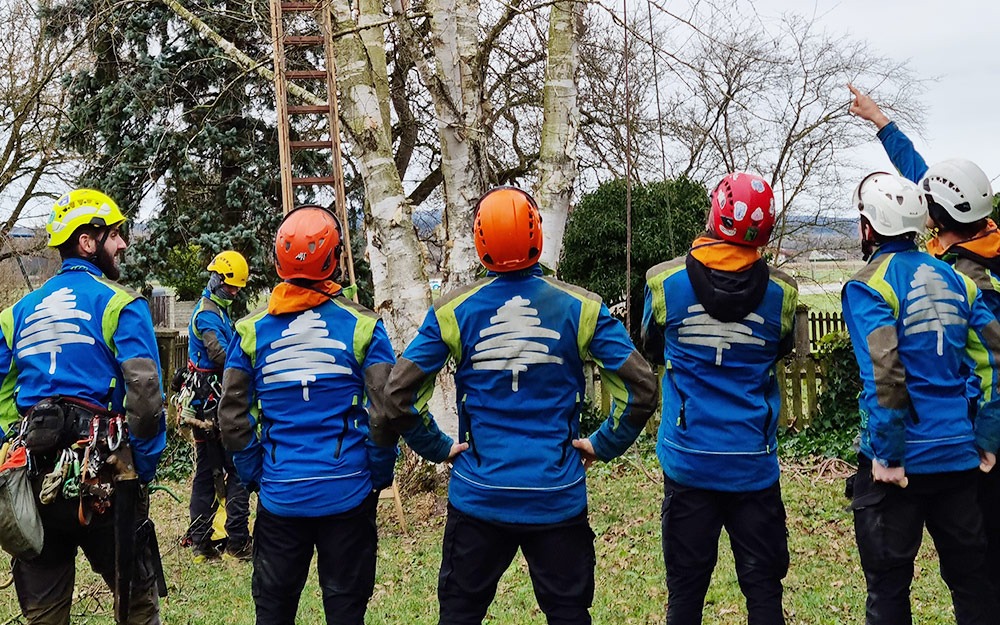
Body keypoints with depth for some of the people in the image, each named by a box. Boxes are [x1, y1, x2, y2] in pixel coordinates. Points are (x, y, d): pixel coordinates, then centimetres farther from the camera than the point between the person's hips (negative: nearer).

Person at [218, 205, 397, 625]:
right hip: (348, 495, -1)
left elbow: (233, 421, -1)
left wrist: (254, 477, 11)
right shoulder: (362, 326, -6)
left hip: (279, 496, 2)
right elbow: (386, 414, -9)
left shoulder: (251, 331, -1)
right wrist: (379, 476, 4)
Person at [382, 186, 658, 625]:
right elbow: (640, 388, -7)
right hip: (558, 497, 0)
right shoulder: (578, 307, -5)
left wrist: (438, 448, 5)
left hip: (478, 494, 0)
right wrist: (603, 446, 4)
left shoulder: (453, 311, -6)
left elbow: (399, 395, -7)